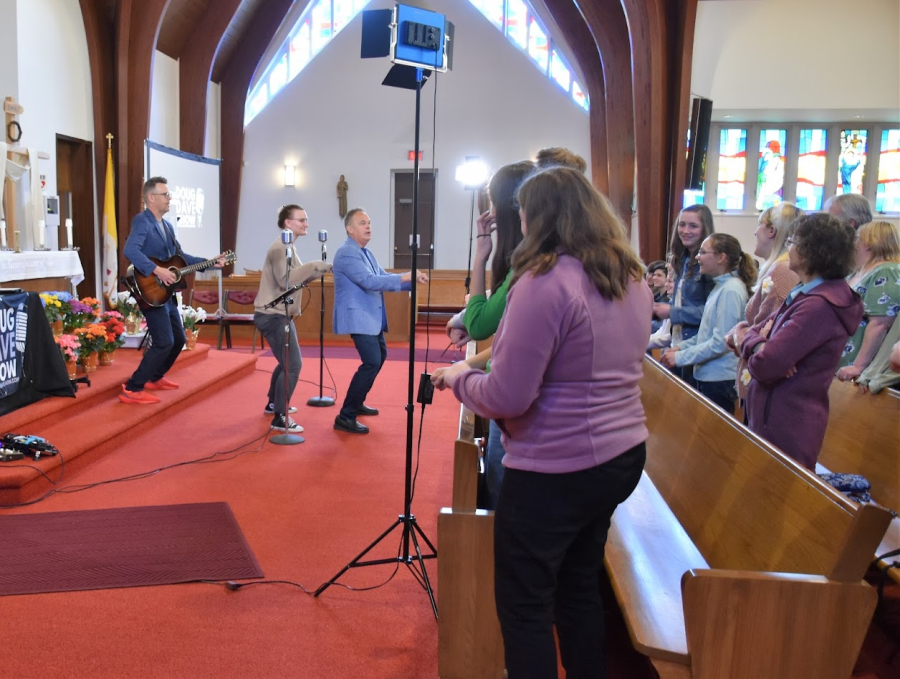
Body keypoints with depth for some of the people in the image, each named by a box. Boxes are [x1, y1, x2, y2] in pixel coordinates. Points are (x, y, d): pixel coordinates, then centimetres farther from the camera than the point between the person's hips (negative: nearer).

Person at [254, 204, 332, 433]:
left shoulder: (288, 248, 17)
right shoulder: (280, 247, -16)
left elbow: (298, 279, 14)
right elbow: (286, 280, -27)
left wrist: (319, 269, 2)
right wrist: (313, 266, -25)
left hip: (280, 314, 11)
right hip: (272, 315, -11)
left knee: (286, 362, 22)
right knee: (293, 365, -13)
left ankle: (273, 404, 37)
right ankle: (280, 418, -8)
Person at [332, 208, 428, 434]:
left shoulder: (366, 252, 14)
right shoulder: (347, 253, -17)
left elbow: (381, 277, 11)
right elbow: (369, 281, -27)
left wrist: (411, 281, -3)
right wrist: (404, 277, -30)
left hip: (371, 316, 11)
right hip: (358, 317, -11)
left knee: (380, 356, 22)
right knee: (371, 362, -17)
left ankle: (357, 403, 35)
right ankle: (345, 416, -11)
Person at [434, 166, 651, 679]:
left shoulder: (544, 283, -21)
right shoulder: (634, 279, 5)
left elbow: (507, 397, -22)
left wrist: (459, 377, -3)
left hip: (555, 470, -8)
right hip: (622, 456, 9)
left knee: (525, 606, 10)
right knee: (580, 588, 24)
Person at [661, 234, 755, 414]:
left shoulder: (730, 290, -18)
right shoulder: (720, 286, 11)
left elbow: (720, 342, -21)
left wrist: (680, 357, -16)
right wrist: (681, 346, 7)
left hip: (719, 380, -9)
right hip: (708, 376, 9)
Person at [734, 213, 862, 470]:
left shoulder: (818, 306, -22)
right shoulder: (805, 295, 10)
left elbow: (763, 366, -25)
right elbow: (742, 333, 9)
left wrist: (749, 340, -4)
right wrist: (758, 341, -13)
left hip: (786, 430, -9)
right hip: (775, 420, 9)